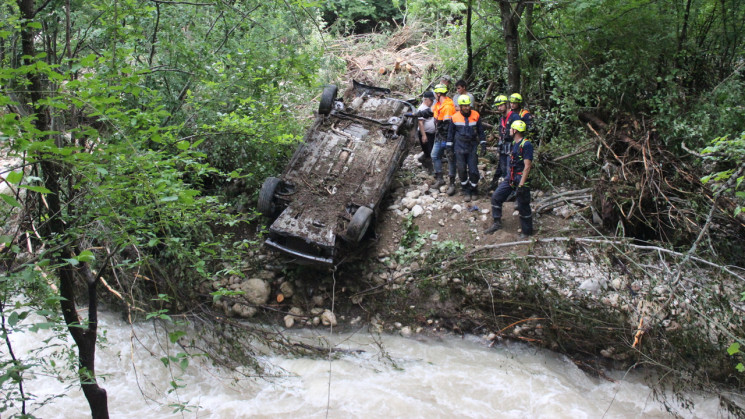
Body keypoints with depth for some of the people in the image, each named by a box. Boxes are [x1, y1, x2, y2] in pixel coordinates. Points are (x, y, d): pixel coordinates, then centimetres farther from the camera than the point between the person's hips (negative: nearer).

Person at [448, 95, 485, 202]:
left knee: (473, 170, -3)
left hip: (472, 147, 0)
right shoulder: (455, 117, 0)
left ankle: (473, 190, 15)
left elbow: (480, 131, 9)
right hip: (460, 147, 0)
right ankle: (466, 191, 13)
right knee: (462, 170, -1)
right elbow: (451, 132, 11)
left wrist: (483, 145, 5)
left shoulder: (476, 115, 0)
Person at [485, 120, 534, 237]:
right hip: (511, 177, 9)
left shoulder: (526, 144, -18)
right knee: (496, 197, 8)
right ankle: (497, 223, 20)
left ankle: (526, 232, 15)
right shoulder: (515, 143, 10)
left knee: (523, 206, 1)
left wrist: (521, 185, -24)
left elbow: (527, 166, -22)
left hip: (522, 178, -9)